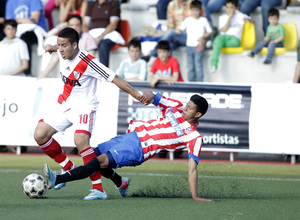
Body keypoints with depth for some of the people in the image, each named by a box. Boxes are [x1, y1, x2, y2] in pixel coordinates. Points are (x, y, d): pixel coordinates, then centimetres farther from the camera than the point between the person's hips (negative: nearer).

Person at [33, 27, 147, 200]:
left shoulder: (87, 62, -24)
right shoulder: (62, 54, -2)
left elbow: (114, 78, -22)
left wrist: (136, 94, -25)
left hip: (84, 106, -8)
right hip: (65, 104, 8)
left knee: (80, 141, -29)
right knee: (40, 134, -3)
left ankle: (98, 189, -27)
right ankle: (69, 169, 14)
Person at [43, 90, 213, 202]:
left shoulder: (194, 137, -11)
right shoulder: (176, 107, 7)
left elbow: (192, 168, -15)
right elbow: (153, 97, 14)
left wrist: (195, 196, -23)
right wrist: (149, 96, -13)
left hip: (139, 150, -8)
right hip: (133, 135, 8)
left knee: (101, 161, -23)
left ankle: (56, 180, -32)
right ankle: (120, 183, 34)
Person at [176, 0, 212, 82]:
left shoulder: (203, 20, 3)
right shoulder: (188, 20, 6)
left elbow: (209, 31, 8)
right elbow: (181, 28, 4)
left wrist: (203, 37, -7)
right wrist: (178, 30, -19)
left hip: (198, 46, -3)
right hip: (189, 45, 3)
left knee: (198, 64, -10)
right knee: (190, 66, 6)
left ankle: (200, 82, -6)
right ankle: (191, 82, 12)